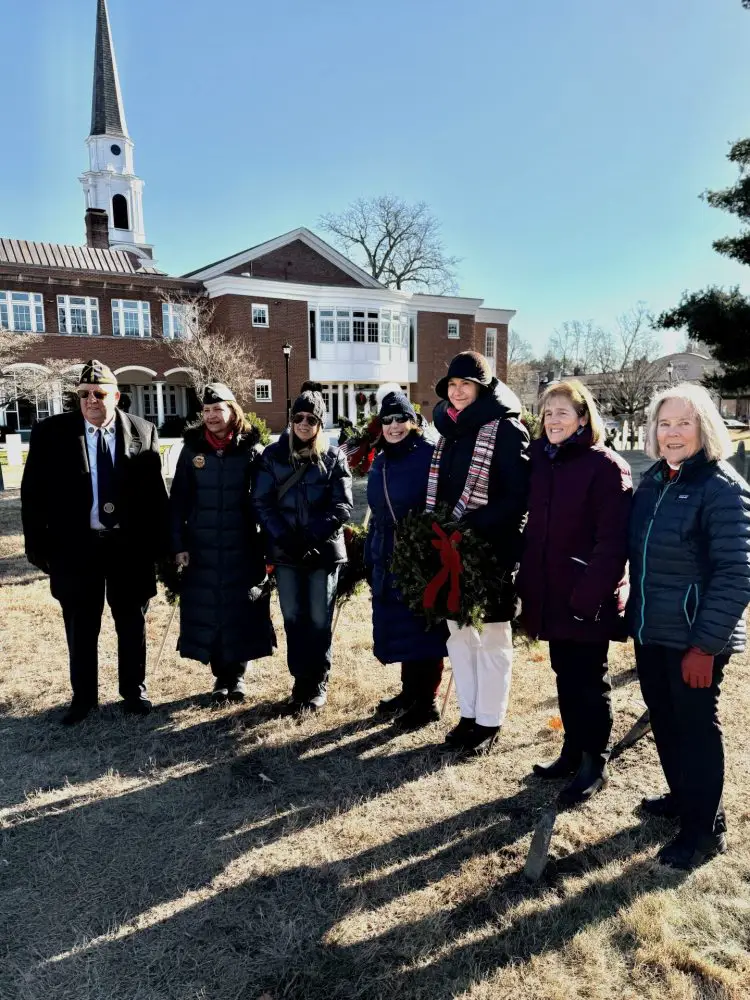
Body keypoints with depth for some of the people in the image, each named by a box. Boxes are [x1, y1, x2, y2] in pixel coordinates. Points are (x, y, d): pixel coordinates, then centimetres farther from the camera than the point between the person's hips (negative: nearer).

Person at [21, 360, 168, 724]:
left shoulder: (143, 432, -1)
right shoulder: (51, 433, -2)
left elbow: (155, 491, 1)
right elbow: (33, 492, 0)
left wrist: (158, 543, -2)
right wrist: (38, 545, -5)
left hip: (130, 545, 0)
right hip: (76, 546, 0)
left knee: (132, 625, 13)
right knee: (80, 629, 12)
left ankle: (134, 691, 31)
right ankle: (83, 696, 31)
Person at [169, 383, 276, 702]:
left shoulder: (251, 449, -1)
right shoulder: (192, 449, 3)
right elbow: (178, 500, 3)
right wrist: (178, 544, -2)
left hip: (243, 547, -1)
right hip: (202, 548, 1)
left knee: (241, 611, 5)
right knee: (207, 612, 6)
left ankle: (238, 674, 22)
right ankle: (220, 675, 22)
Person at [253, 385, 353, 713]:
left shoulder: (333, 457, 2)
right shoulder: (273, 455, 4)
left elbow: (342, 506, -4)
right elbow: (262, 503, -1)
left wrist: (312, 537, -16)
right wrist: (285, 539, -14)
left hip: (324, 550, -1)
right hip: (285, 551, 1)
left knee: (320, 620, 4)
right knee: (293, 619, 7)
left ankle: (318, 683, 19)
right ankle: (301, 681, 20)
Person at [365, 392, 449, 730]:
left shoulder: (430, 456, -10)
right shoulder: (379, 463, 13)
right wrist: (369, 559, 16)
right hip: (389, 561, 7)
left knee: (423, 632, 3)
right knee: (399, 631, 15)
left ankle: (426, 702, 17)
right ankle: (409, 692, 32)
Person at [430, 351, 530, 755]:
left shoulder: (506, 430, -10)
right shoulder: (450, 429, 12)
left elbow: (518, 497, -17)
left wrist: (470, 528, -23)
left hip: (490, 551, -7)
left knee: (491, 639, 7)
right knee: (458, 634, 15)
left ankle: (489, 721, 21)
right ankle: (468, 714, 30)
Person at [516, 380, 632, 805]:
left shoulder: (607, 466, -12)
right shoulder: (542, 461, 8)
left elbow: (613, 542, -17)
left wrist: (589, 596, -22)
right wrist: (527, 581, 7)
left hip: (587, 602, -6)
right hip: (551, 596, 6)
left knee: (589, 681, 7)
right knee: (566, 676, 18)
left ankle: (595, 763, 24)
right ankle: (573, 751, 34)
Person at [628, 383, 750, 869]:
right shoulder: (653, 481, 7)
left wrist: (705, 645, -19)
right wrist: (636, 613, 13)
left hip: (695, 638, -7)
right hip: (651, 632, 7)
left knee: (696, 728, 7)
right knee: (664, 720, 19)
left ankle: (705, 828, 25)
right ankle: (682, 796, 41)